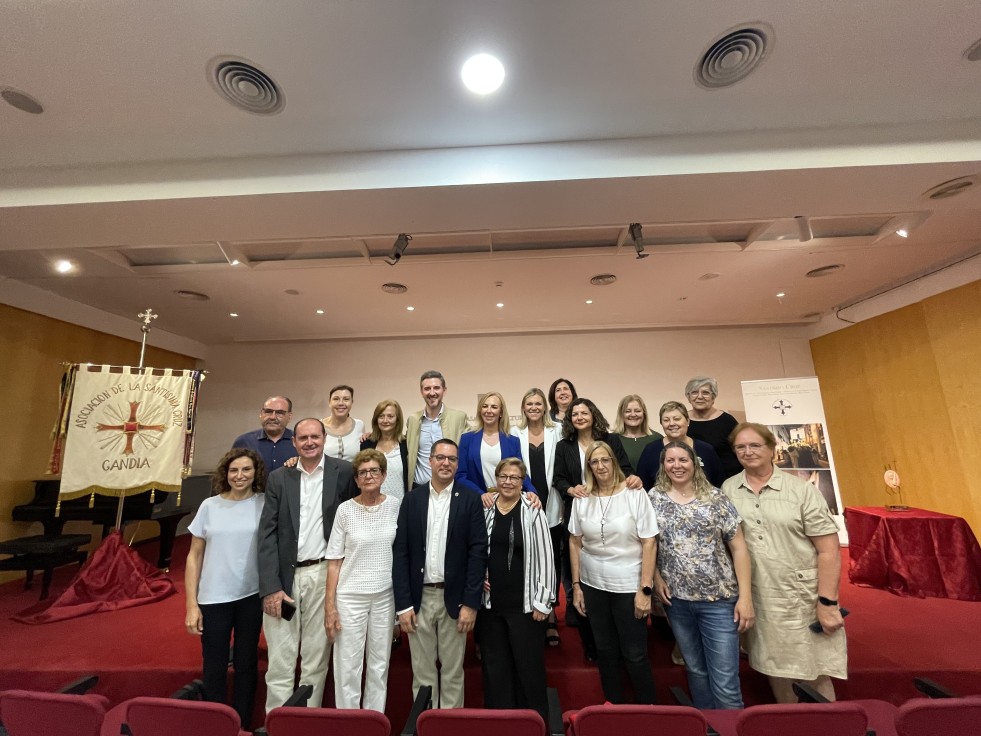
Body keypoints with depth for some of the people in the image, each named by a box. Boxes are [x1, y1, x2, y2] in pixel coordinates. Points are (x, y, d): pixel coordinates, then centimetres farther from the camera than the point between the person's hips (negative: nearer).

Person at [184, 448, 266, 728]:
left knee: (246, 664, 15)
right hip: (213, 599, 1)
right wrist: (191, 604, -1)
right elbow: (194, 556, 3)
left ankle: (242, 726, 33)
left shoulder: (265, 504, -5)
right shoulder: (209, 506, -2)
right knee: (214, 669, 12)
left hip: (252, 596, 0)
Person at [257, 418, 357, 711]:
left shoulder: (343, 472, -4)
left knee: (316, 659, 12)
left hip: (323, 574, -1)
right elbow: (267, 534, -1)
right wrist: (270, 586, -7)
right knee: (280, 662, 10)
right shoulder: (278, 478, 2)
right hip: (284, 575, 1)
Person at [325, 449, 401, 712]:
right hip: (350, 596, -1)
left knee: (380, 664, 14)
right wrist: (329, 605, -5)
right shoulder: (345, 509, -7)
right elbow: (334, 561, -3)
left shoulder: (395, 505, -5)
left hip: (385, 595, 2)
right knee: (348, 666, 8)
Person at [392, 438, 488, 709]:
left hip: (454, 598, -1)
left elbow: (478, 551, -8)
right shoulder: (412, 498, -1)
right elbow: (400, 552, -2)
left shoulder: (470, 498, -7)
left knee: (453, 672, 14)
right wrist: (403, 603, -5)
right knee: (422, 671, 15)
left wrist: (471, 603, -10)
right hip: (419, 597, 2)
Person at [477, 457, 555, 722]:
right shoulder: (484, 510, 0)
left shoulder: (533, 512, -11)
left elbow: (545, 558, -9)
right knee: (494, 665, 17)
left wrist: (542, 601, -9)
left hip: (525, 604, -3)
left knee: (528, 665, 10)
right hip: (490, 601, 4)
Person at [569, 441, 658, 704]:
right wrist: (576, 585, 3)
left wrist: (645, 589, -13)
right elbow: (575, 543, 4)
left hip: (628, 585, -3)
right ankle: (614, 707, 39)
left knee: (635, 653, 8)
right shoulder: (582, 499, -2)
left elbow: (649, 543, -10)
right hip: (592, 585, 3)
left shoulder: (635, 494, -11)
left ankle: (648, 709, 33)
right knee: (605, 651, 18)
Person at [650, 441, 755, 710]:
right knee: (695, 669, 19)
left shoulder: (715, 497, -6)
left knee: (726, 682, 2)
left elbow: (738, 547, -5)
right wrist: (656, 577, -4)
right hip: (676, 599, 2)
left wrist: (745, 597, -8)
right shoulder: (654, 497, -1)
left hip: (719, 599, -2)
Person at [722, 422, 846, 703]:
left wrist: (827, 602, -11)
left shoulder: (802, 490, -8)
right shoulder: (728, 490, 0)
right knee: (775, 671, 17)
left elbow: (828, 550, -8)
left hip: (804, 599, -3)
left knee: (814, 676, 8)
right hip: (757, 600, 3)